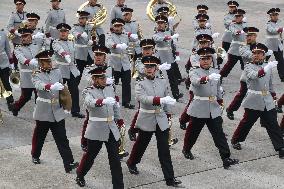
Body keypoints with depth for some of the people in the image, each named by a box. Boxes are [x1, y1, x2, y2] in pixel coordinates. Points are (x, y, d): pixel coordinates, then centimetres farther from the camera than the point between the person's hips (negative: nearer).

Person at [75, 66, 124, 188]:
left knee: (115, 158, 2)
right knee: (90, 155, 11)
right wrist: (103, 101, -49)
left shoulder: (110, 88, 8)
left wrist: (119, 120, 25)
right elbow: (90, 102, -32)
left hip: (112, 129, 4)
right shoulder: (88, 91, -8)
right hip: (96, 130, -4)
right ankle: (80, 176, 37)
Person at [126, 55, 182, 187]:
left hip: (161, 120, 2)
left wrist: (168, 115, 11)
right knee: (141, 145, 16)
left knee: (164, 150, 0)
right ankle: (132, 163, 44)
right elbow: (144, 98, -27)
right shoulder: (140, 85, -8)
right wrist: (160, 100, -39)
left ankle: (169, 178, 1)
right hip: (147, 120, -2)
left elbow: (167, 100, 12)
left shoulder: (163, 82, 3)